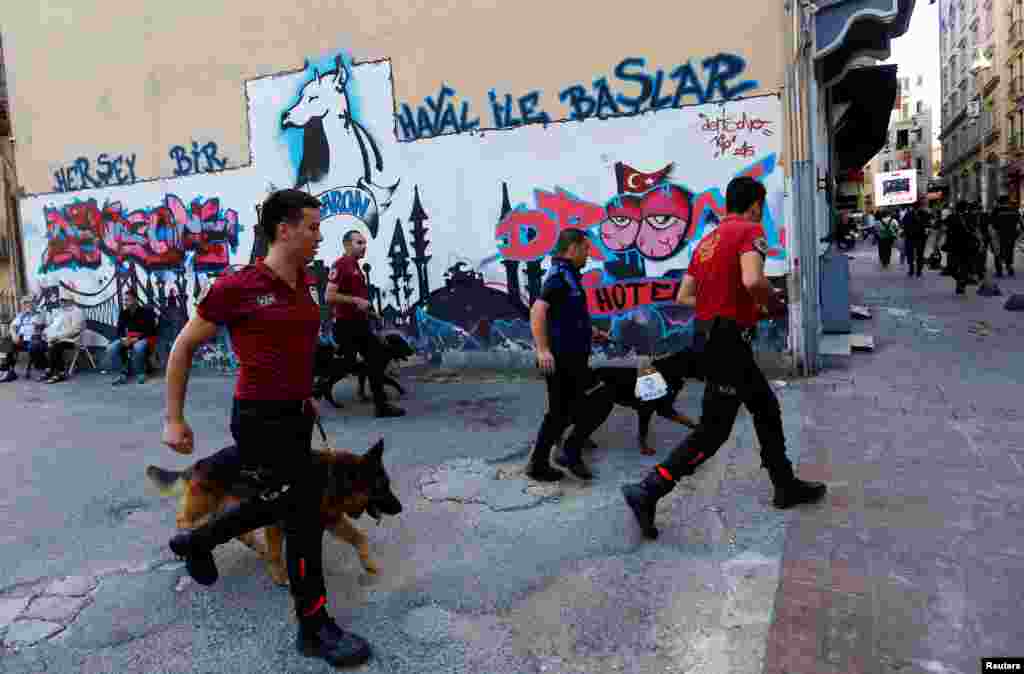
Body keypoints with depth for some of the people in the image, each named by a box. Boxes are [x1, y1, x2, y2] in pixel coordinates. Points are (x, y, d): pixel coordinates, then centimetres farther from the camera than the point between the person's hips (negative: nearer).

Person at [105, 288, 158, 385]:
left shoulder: (146, 312, -11)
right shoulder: (124, 313, 4)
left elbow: (150, 331, -13)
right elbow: (119, 330, 7)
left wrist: (135, 339, -22)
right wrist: (123, 338, -15)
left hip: (144, 338, -5)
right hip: (127, 338, 5)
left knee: (138, 347, -39)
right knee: (111, 348, -20)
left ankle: (140, 373, -18)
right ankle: (123, 374, -13)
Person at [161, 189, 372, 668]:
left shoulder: (301, 283, 6)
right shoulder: (237, 287, -15)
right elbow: (183, 347, -6)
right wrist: (174, 419, -5)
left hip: (295, 413, 8)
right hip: (260, 416, -8)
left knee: (280, 502, 22)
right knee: (306, 509, -4)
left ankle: (195, 542, 49)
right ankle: (315, 629, 14)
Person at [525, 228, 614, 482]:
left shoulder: (566, 275, 16)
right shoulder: (561, 275, -15)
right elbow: (538, 310, -27)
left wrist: (592, 331, 28)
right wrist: (543, 350, -33)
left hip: (569, 357, 10)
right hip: (563, 358, -10)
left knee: (560, 413, 14)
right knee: (602, 399, -3)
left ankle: (538, 464, 20)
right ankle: (571, 452, 1)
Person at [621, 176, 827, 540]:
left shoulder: (707, 241, 14)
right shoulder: (750, 231, -10)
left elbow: (684, 298, 11)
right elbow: (752, 280, -29)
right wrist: (774, 304, -10)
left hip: (712, 337, 9)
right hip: (729, 342, -9)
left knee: (767, 408, 21)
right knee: (712, 432, -2)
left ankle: (787, 486, 34)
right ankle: (647, 492, -2)